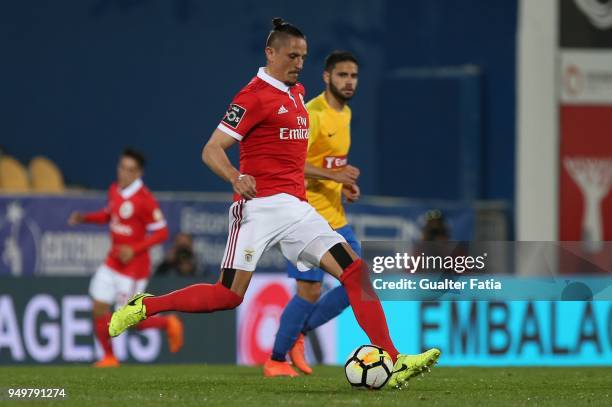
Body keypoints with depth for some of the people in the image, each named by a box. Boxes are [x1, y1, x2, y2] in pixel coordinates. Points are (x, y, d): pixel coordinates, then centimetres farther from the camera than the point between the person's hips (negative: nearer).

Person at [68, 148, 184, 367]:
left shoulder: (144, 199, -18)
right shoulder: (114, 190, 4)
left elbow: (161, 232, -16)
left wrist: (134, 250, -23)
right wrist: (84, 217, 5)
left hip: (134, 266, -7)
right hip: (112, 263, 7)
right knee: (99, 310, 1)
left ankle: (168, 323, 22)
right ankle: (109, 357, 17)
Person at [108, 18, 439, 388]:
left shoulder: (297, 92, 17)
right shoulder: (255, 96, -7)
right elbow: (212, 150, -11)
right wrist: (236, 178, -30)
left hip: (295, 207, 7)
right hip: (259, 203, -7)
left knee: (355, 271, -7)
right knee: (230, 296, -13)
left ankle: (394, 364, -11)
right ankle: (143, 307, 6)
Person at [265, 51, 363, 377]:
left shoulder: (345, 114, 13)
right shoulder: (312, 114, -16)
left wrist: (345, 185, 8)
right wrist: (332, 176, -28)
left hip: (335, 217, 9)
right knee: (310, 292, -9)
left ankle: (298, 333, 17)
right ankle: (275, 360, 6)